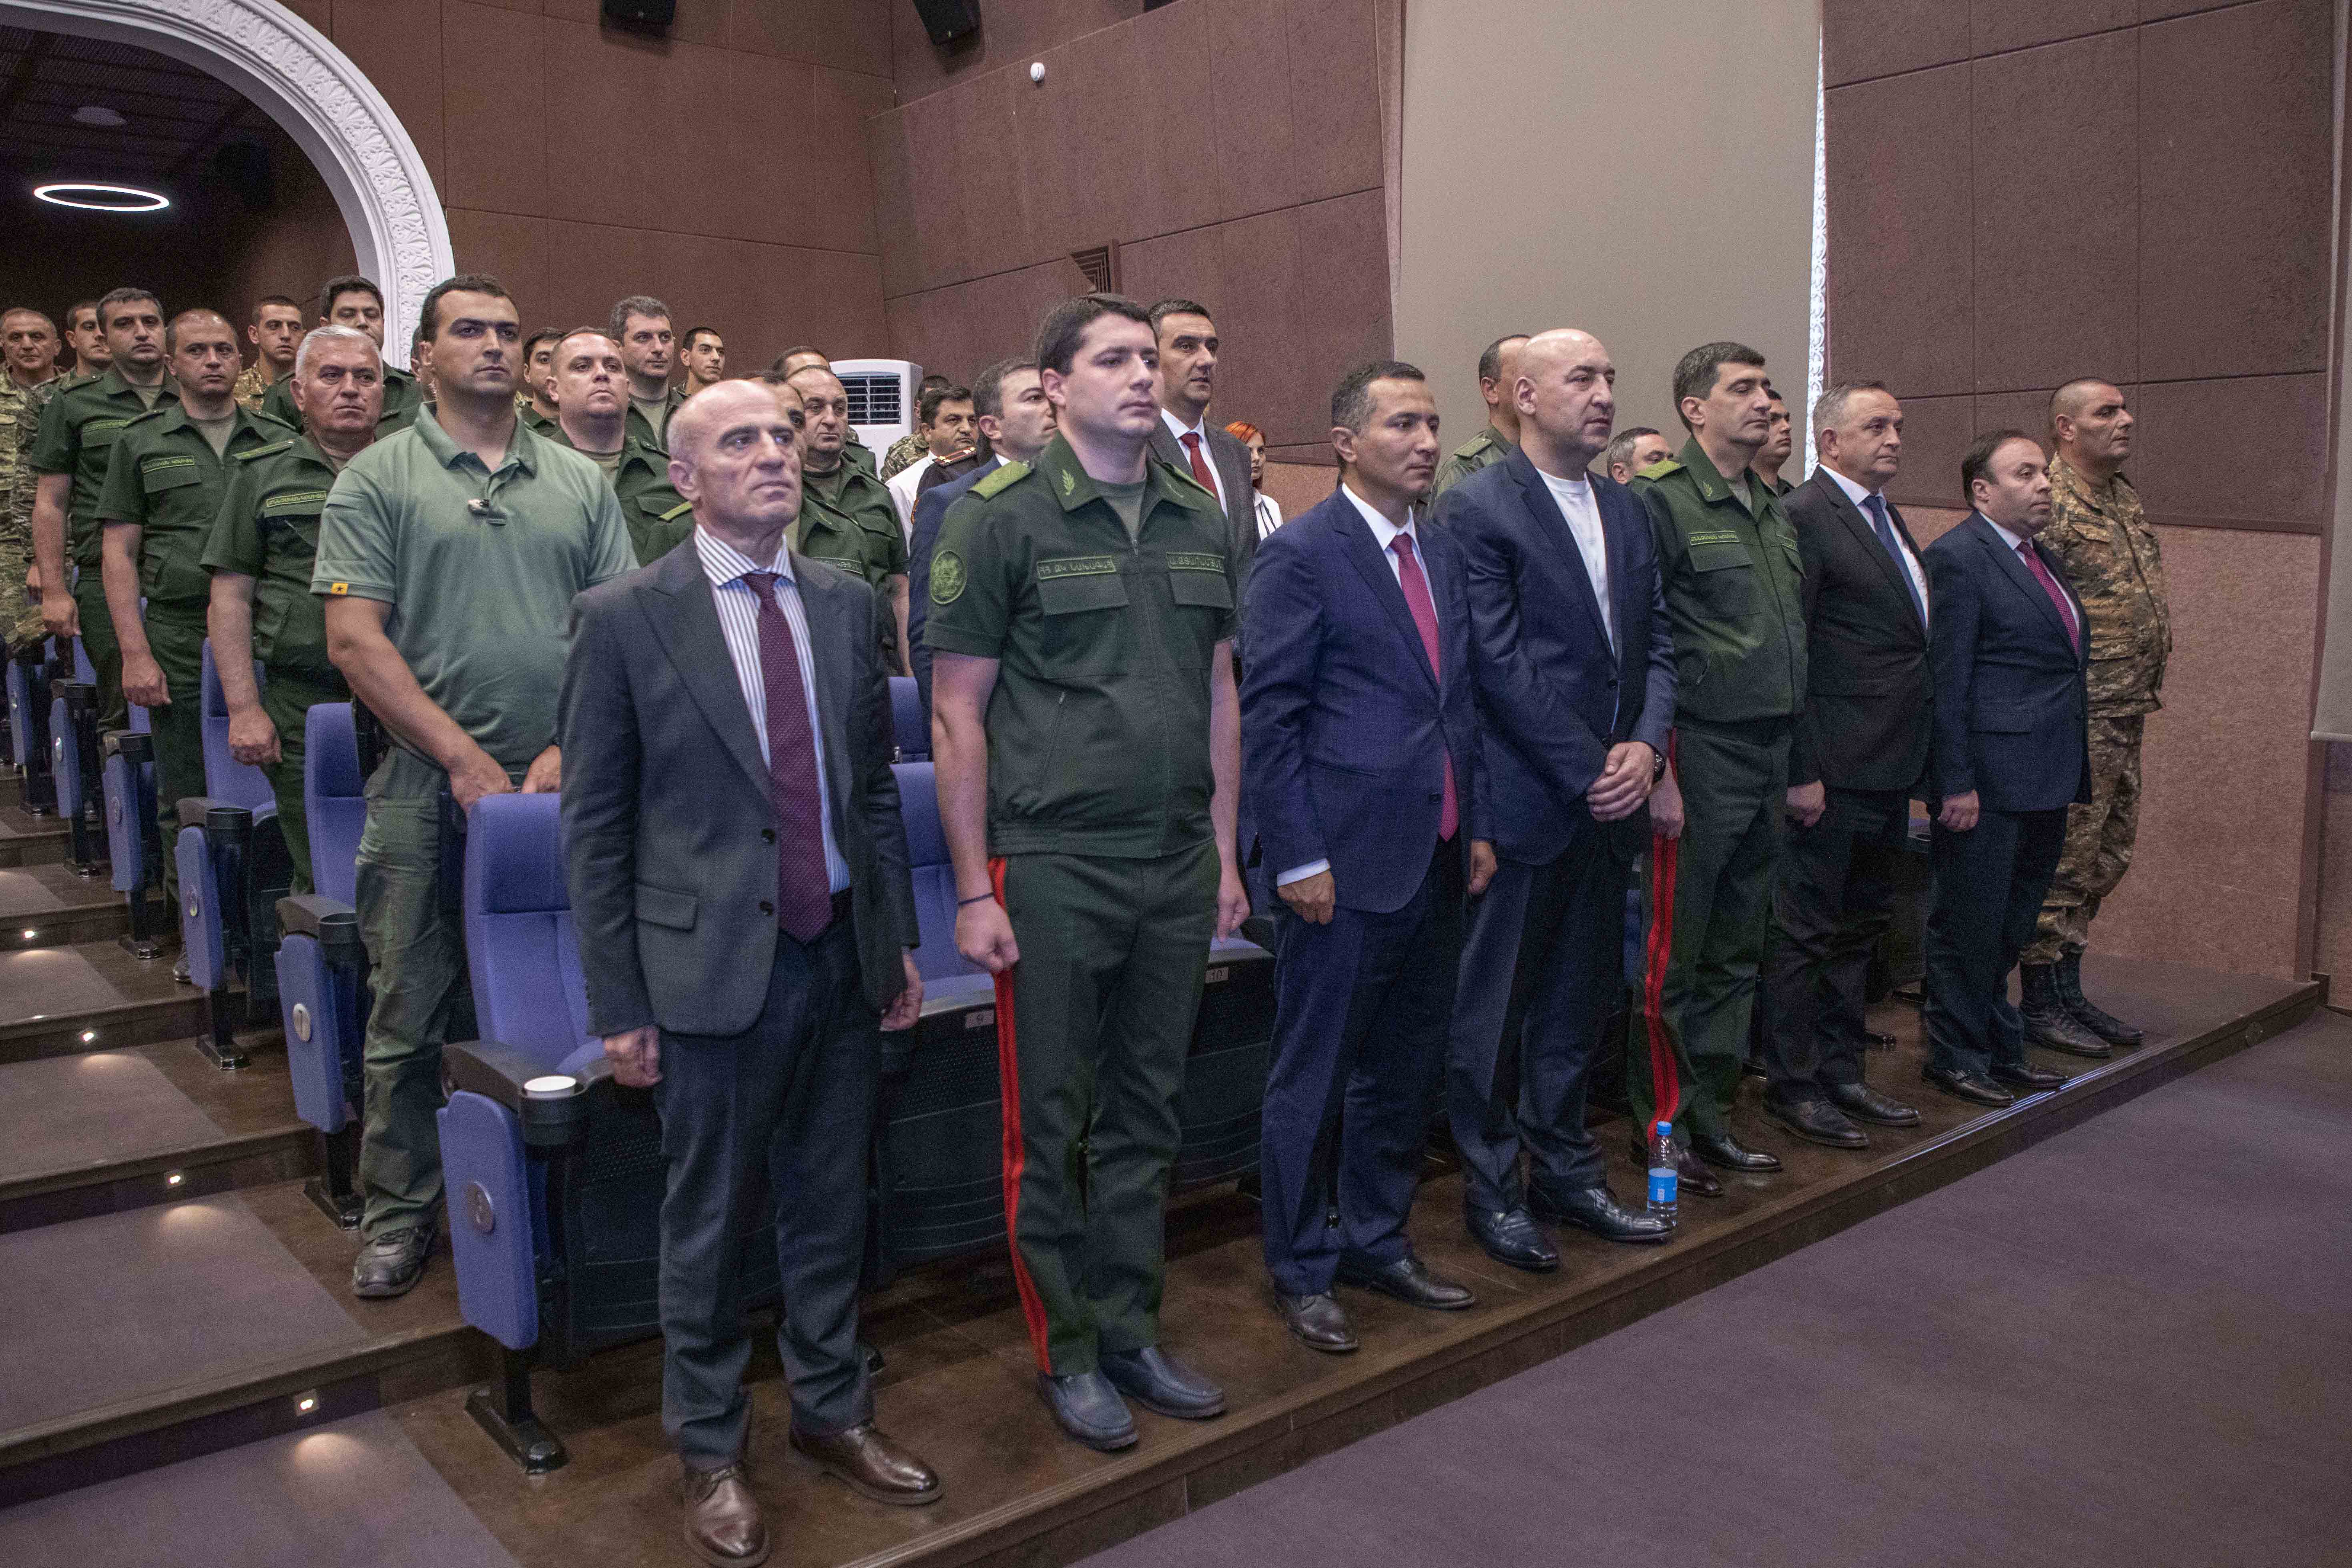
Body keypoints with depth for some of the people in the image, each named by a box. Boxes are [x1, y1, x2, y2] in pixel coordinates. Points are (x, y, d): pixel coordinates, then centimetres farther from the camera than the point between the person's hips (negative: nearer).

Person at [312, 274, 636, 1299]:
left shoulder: (580, 483, 11)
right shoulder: (377, 479, 3)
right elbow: (355, 640, -5)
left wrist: (570, 750, -7)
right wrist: (466, 759, -12)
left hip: (561, 789, 2)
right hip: (428, 794, -2)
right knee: (413, 1013, 5)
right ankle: (400, 1212, 21)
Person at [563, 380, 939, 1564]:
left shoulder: (846, 603, 6)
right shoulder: (623, 619, -7)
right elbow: (594, 828, -5)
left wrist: (899, 939, 10)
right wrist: (618, 1004, -7)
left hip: (842, 957, 4)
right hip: (713, 967, -4)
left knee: (829, 1205, 17)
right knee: (708, 1221, 11)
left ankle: (833, 1414, 37)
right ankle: (710, 1452, 32)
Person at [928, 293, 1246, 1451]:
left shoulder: (1199, 520, 10)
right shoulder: (1001, 519, -5)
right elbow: (958, 714, -6)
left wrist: (1225, 854, 11)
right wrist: (975, 890, -9)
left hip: (1177, 868, 5)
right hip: (1052, 866, -5)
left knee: (1145, 1115, 15)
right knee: (1048, 1127, 6)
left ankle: (1129, 1333, 30)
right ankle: (1066, 1353, 24)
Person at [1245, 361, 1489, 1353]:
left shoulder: (1443, 556, 14)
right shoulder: (1299, 557, -9)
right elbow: (1267, 720, -12)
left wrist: (1478, 825, 11)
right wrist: (1299, 860, -15)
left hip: (1437, 859, 8)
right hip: (1347, 861, -7)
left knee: (1407, 1066, 16)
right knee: (1313, 1074, 4)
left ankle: (1377, 1241, 33)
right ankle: (1300, 1270, 20)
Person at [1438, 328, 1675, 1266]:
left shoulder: (1625, 511, 15)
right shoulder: (1477, 508, -9)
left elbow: (1655, 644, 13)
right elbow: (1500, 662, -15)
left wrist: (1646, 745, -5)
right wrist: (1588, 770, -15)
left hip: (1609, 801, 7)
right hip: (1523, 802, -7)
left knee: (1581, 999, 16)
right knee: (1495, 1007, 4)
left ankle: (1565, 1173, 30)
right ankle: (1491, 1188, 19)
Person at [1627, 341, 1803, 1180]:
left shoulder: (1773, 511, 16)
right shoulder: (1658, 503, -9)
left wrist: (1798, 758, 16)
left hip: (1768, 760, 8)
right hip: (1700, 755, -8)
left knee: (1735, 952, 15)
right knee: (1673, 953, 0)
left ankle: (1710, 1111, 26)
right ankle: (1663, 1125, 13)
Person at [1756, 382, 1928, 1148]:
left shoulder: (1887, 517, 16)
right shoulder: (1802, 516, -13)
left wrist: (1919, 761, 15)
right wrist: (1801, 771, -20)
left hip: (1891, 768, 10)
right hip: (1836, 768, -10)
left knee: (1861, 926, 17)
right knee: (1808, 929, 1)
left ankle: (1841, 1073, 29)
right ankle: (1792, 1086, 13)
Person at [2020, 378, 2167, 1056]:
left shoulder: (2125, 497, 15)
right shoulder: (2050, 505, -14)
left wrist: (2148, 687, 19)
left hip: (2127, 717, 9)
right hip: (2077, 719, -9)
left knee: (2106, 855, 14)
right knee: (2062, 859, -3)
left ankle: (2067, 990, 25)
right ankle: (2042, 1002, 8)